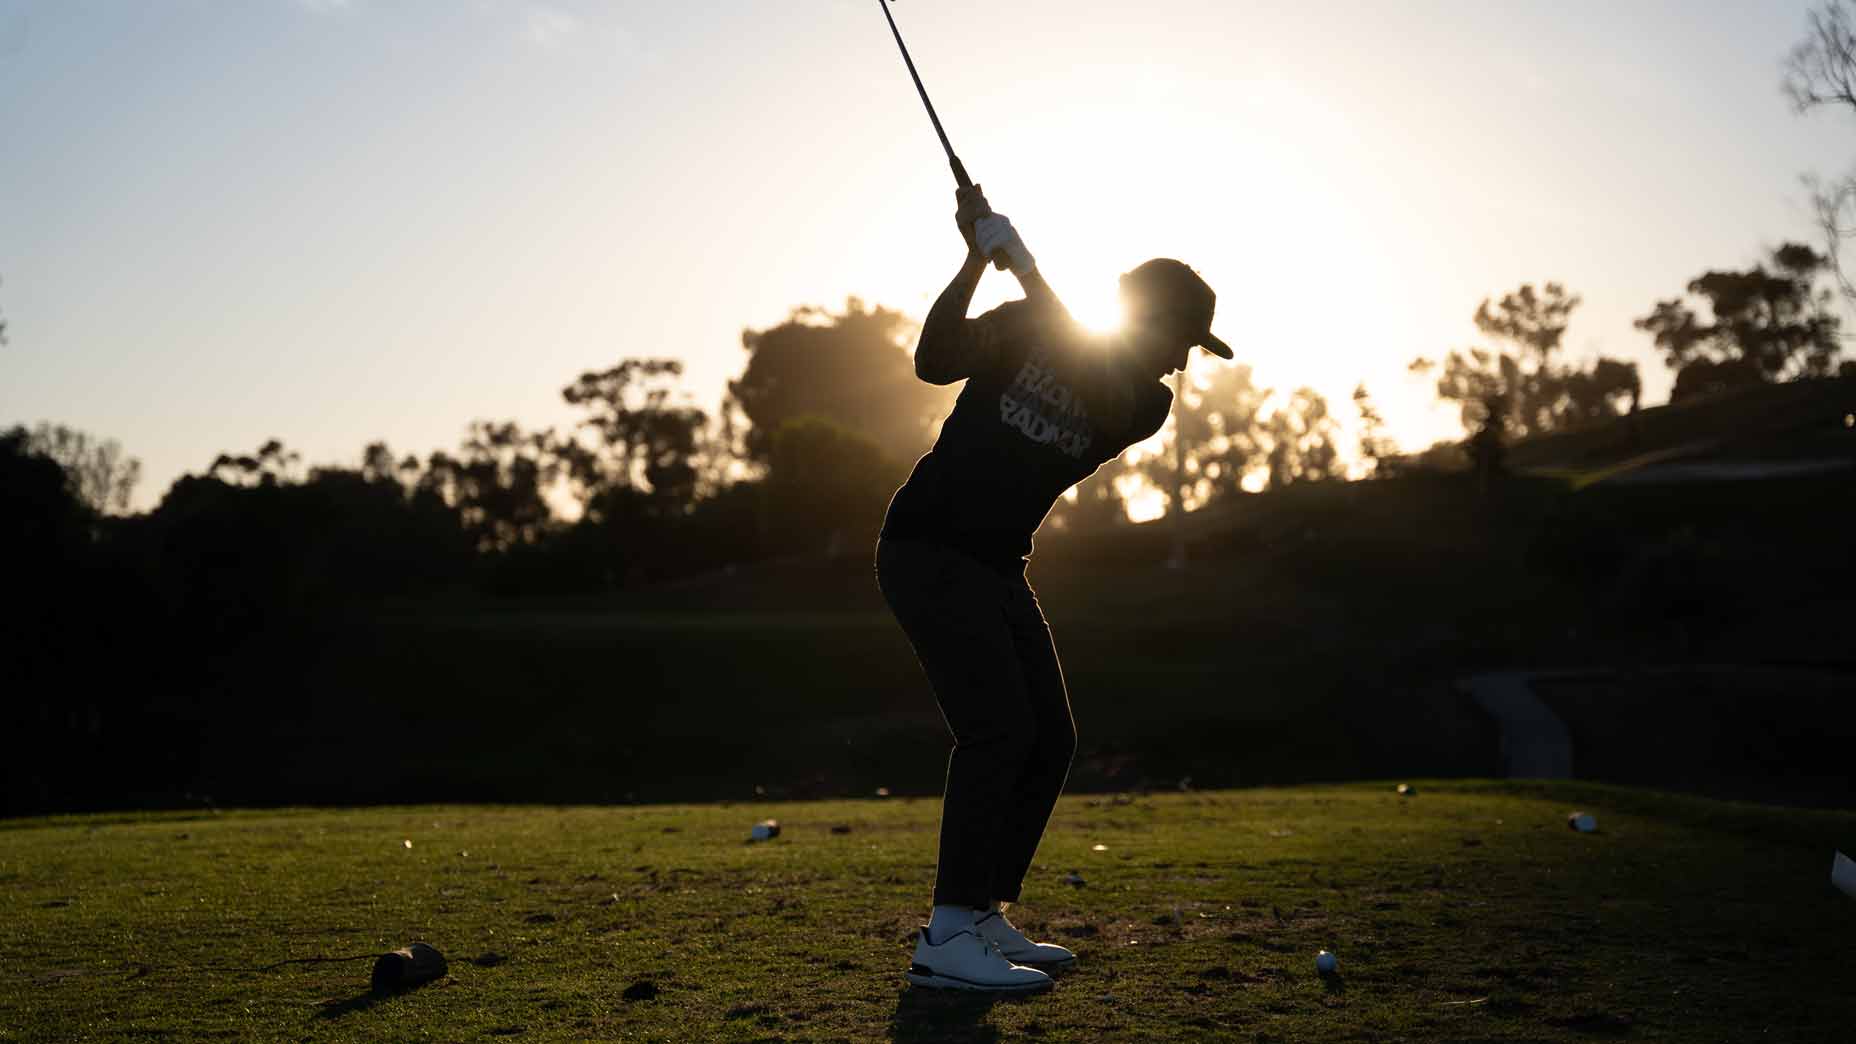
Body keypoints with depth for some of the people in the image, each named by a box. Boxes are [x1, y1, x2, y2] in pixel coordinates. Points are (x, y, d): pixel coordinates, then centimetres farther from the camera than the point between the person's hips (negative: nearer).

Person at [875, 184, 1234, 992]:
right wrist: (976, 260, -29)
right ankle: (946, 939, -19)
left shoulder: (1145, 403, 2)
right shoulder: (1024, 327, -7)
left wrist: (1029, 272, -26)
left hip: (998, 570, 7)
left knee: (1050, 741, 6)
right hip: (927, 551, -7)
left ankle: (986, 919, 16)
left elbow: (1100, 390, -20)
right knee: (998, 726, -19)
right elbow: (935, 362, -21)